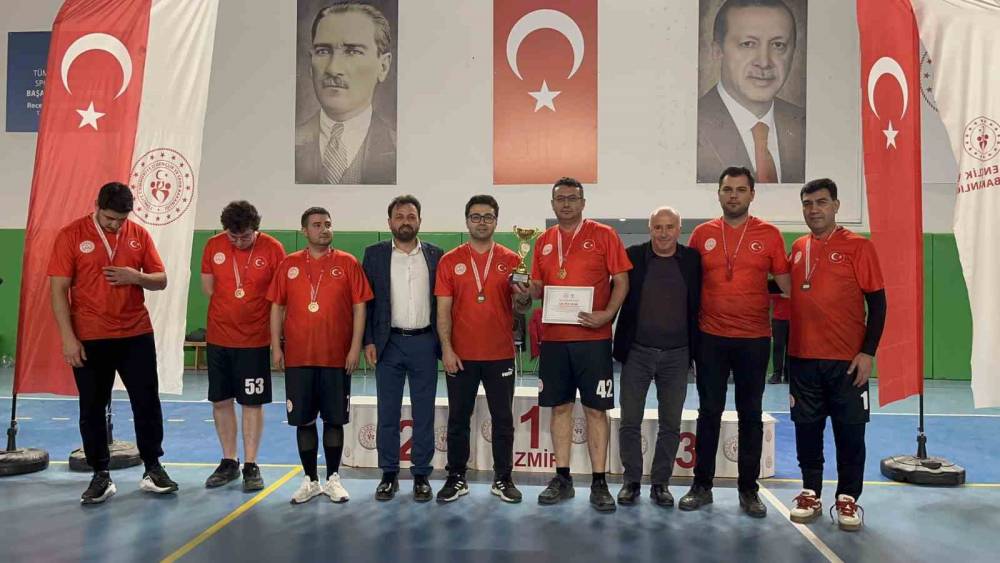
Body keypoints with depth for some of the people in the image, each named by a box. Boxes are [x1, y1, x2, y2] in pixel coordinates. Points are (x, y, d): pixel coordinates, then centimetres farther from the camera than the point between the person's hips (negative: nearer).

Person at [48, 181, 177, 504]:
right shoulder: (71, 235, -4)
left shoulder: (139, 234, 3)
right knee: (92, 408, 6)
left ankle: (153, 469, 20)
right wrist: (68, 337, -12)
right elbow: (59, 290, -6)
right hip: (89, 339, -2)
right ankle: (101, 476, 19)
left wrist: (137, 277, -15)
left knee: (147, 403, 6)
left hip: (136, 335, 2)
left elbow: (161, 280, 8)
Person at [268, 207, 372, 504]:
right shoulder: (288, 265, 5)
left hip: (337, 357, -1)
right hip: (298, 357, 1)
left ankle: (333, 479, 20)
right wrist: (276, 346, 2)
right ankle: (310, 480, 21)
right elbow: (277, 307, 8)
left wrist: (355, 347, -7)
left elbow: (359, 307, -1)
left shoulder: (348, 263, 0)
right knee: (304, 420, 7)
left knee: (334, 420, 7)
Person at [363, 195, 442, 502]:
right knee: (387, 413, 6)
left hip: (425, 343, 1)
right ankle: (389, 474, 19)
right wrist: (368, 341, -4)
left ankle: (421, 475, 17)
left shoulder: (435, 255, 6)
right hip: (389, 343, 0)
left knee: (424, 413, 6)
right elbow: (366, 300, 3)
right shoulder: (375, 254, 5)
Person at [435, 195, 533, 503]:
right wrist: (446, 348, -10)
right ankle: (456, 478, 21)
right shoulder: (449, 261, 2)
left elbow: (520, 308, 5)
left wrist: (523, 299, -18)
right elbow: (443, 310, -1)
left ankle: (503, 479, 20)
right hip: (460, 355, 0)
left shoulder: (511, 260, 3)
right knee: (458, 419, 8)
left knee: (503, 419, 7)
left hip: (500, 355, 0)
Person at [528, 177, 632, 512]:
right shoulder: (543, 242, 11)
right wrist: (526, 289, -6)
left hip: (593, 337, -3)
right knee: (560, 407, 9)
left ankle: (599, 483, 11)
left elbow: (621, 281, -2)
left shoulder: (603, 235, 0)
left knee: (596, 409, 1)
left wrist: (607, 314, -17)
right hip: (553, 338, 4)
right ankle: (562, 479, 19)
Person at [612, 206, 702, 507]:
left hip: (677, 354, 1)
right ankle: (631, 481, 19)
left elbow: (699, 303, 4)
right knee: (630, 421, 5)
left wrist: (696, 348, -2)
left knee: (671, 424, 9)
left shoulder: (692, 259, 1)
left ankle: (661, 482, 22)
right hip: (637, 352, -1)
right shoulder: (633, 256, -1)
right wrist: (619, 344, -4)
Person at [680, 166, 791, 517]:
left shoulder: (769, 235, 1)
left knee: (750, 414, 8)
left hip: (754, 339, 0)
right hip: (711, 338, 1)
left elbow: (785, 285, 4)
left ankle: (749, 489, 19)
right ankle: (702, 485, 18)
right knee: (709, 412, 7)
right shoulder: (702, 234, 3)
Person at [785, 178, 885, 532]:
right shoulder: (798, 248, 8)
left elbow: (877, 302, -6)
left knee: (850, 431, 5)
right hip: (803, 358, 4)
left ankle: (848, 499, 19)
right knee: (807, 429, 10)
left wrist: (868, 351, -13)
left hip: (847, 360, -4)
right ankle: (811, 494, 23)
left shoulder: (858, 247, -5)